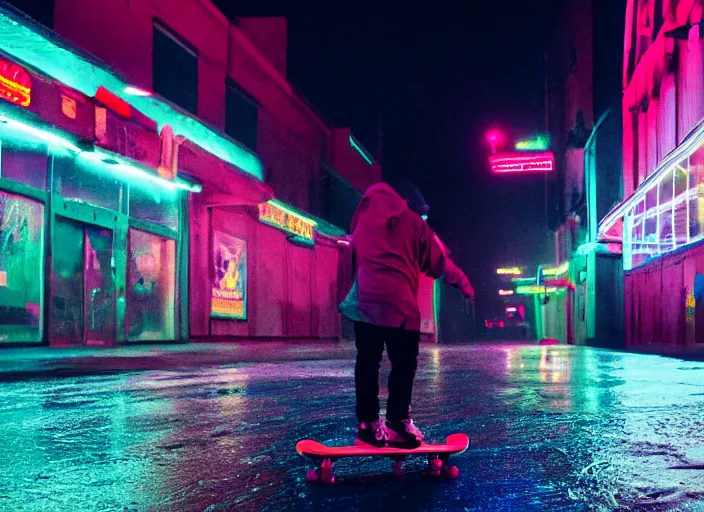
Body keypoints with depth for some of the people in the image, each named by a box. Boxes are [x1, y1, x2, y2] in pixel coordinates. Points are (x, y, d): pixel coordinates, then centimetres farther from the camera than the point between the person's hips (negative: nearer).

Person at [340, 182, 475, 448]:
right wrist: (462, 283, 17)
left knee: (367, 363, 5)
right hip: (400, 303, -4)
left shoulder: (364, 219, 19)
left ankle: (368, 424, 5)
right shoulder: (412, 221, 8)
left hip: (366, 300, 5)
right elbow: (437, 260, 10)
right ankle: (397, 424, 0)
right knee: (404, 364, 1)